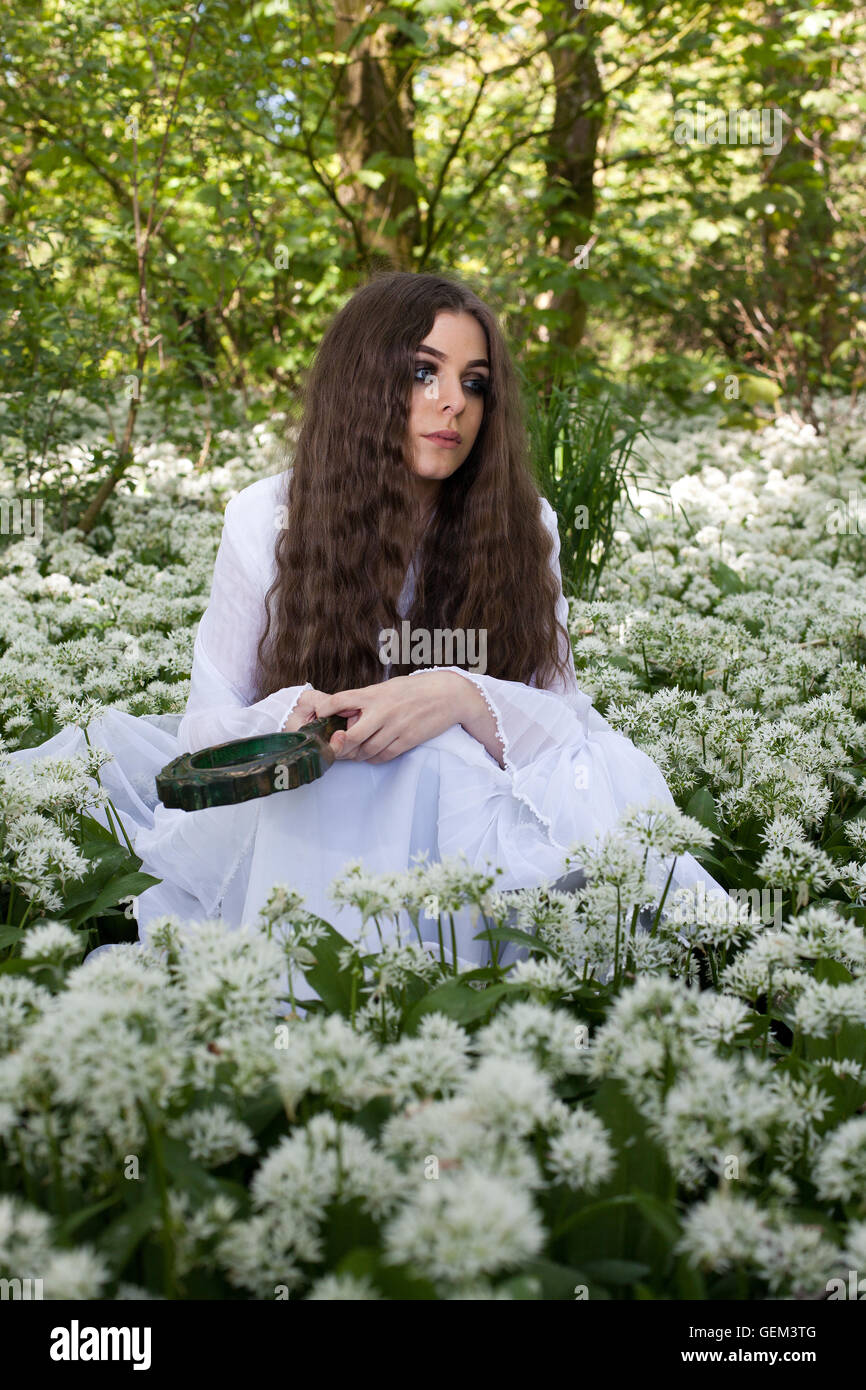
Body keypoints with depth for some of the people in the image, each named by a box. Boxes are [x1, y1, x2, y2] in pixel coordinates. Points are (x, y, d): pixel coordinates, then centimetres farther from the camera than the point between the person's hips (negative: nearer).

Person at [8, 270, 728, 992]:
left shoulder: (523, 525, -2)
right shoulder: (268, 517, -3)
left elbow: (565, 713, -7)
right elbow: (208, 724, -2)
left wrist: (464, 699, -30)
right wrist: (293, 716, -27)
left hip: (462, 797, 0)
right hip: (295, 817, 1)